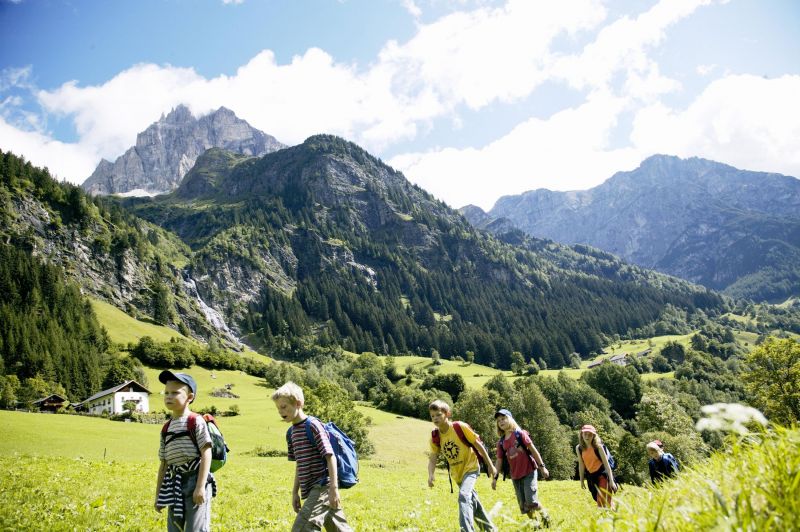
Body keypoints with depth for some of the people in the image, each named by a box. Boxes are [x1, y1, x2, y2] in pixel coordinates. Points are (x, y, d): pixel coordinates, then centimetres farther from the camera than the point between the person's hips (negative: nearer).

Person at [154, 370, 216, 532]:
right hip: (174, 484, 7)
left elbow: (206, 454, -12)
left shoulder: (196, 421, -7)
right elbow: (164, 463, 17)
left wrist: (201, 486, -18)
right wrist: (158, 494, 17)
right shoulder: (166, 428, 13)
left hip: (194, 480, -7)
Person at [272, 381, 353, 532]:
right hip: (312, 489, 9)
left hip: (323, 487, -9)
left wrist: (333, 488, -21)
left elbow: (330, 457, -17)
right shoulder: (291, 432, 11)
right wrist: (295, 492, 18)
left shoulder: (313, 425, -14)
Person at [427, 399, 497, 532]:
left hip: (470, 467, -6)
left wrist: (490, 465, -7)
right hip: (457, 473, 6)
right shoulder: (435, 437, -10)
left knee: (463, 496, -30)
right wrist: (430, 475, -30)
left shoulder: (460, 427, -22)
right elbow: (433, 458, -9)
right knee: (472, 502, 20)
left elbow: (478, 444, -13)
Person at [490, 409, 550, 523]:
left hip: (529, 472, -5)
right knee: (523, 506, 5)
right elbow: (499, 460, 10)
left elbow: (533, 449, -4)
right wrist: (495, 477, 2)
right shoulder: (501, 442, 7)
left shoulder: (520, 433, -5)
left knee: (531, 501, -13)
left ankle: (546, 519, 11)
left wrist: (542, 466, -7)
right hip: (515, 476, 5)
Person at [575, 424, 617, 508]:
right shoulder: (579, 448, -3)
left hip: (602, 473, -5)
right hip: (591, 476, 5)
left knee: (602, 500, -14)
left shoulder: (598, 446, -14)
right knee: (598, 500, 13)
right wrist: (582, 480, 9)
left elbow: (606, 463, -13)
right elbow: (581, 465, 6)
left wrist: (611, 481, -16)